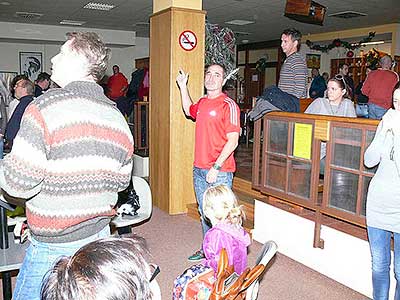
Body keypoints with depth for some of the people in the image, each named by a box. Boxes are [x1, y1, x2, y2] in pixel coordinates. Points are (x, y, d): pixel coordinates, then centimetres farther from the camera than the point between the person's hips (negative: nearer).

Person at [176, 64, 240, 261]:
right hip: (199, 169, 8)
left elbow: (233, 141, -17)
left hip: (220, 172, -8)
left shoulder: (228, 105, -12)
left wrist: (216, 167, -20)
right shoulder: (202, 103, 11)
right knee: (204, 212, 18)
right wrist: (183, 86, 28)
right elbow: (188, 110, 36)